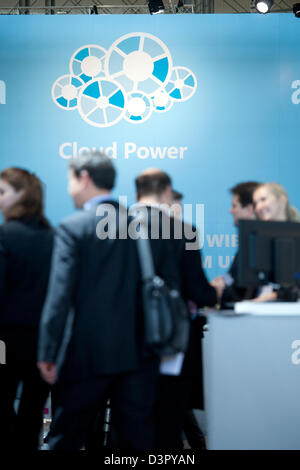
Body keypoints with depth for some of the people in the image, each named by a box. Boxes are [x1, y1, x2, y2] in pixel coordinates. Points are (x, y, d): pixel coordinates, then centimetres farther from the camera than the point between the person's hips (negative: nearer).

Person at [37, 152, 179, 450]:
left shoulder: (73, 228, -9)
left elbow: (60, 296, -14)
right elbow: (170, 284, 6)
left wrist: (47, 354, -9)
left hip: (88, 354, -4)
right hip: (140, 354, 4)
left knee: (65, 439, 10)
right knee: (138, 437, 12)